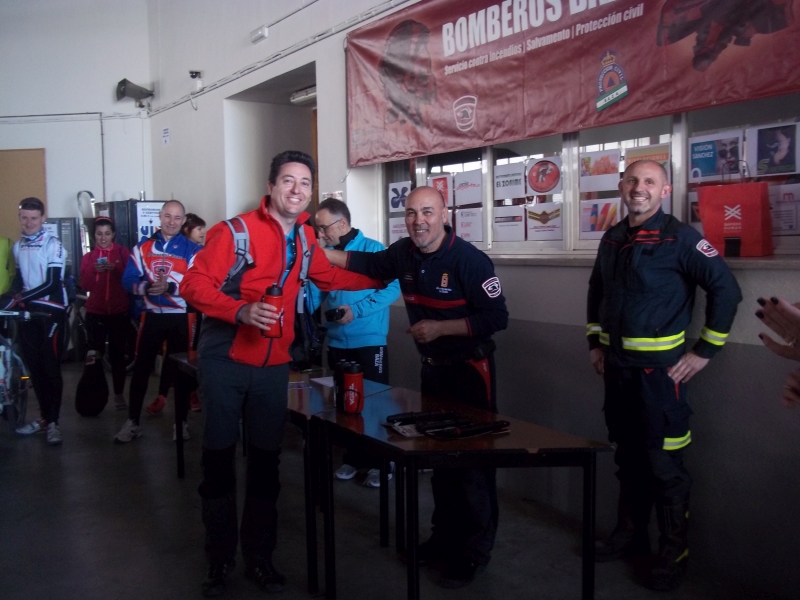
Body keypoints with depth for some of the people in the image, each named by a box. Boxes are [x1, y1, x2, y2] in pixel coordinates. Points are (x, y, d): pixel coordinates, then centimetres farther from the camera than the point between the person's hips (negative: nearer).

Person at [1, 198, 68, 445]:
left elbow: (52, 284, -18)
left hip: (51, 310, -6)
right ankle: (44, 417, 19)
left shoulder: (52, 244, -11)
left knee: (51, 367, -6)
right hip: (28, 311, 6)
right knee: (34, 366, 8)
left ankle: (53, 422, -1)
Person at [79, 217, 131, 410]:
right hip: (95, 313, 1)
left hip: (120, 312, -1)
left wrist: (116, 269, -21)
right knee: (95, 354, -6)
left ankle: (119, 394, 9)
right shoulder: (88, 256, 10)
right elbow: (85, 286, -1)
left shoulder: (123, 252, 4)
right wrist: (94, 270, -18)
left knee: (117, 354, 1)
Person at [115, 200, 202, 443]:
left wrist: (170, 287, -28)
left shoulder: (192, 249, -3)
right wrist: (146, 287, -23)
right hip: (151, 315, 2)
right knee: (141, 368, 4)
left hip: (181, 317, -2)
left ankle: (182, 421, 20)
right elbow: (128, 280, -3)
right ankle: (132, 422, 14)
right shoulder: (143, 247, 5)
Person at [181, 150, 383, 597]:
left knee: (266, 463, 11)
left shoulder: (304, 237, 7)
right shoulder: (236, 232, -13)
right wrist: (242, 311, -32)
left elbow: (329, 278, 23)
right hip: (225, 363, -5)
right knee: (219, 459, 5)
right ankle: (220, 559, 22)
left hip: (273, 365, 5)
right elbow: (195, 285, -18)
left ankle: (259, 556, 26)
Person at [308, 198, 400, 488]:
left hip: (369, 342, -6)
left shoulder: (373, 250, -10)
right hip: (336, 343, 6)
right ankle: (353, 458, 30)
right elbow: (314, 294, 6)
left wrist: (356, 310, -23)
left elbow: (392, 288, -18)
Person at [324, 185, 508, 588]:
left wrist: (440, 328, -26)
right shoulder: (404, 253, -3)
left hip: (469, 370, -7)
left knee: (473, 461, 2)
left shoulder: (469, 260, -23)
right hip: (432, 368, 7)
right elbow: (371, 264, 16)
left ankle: (475, 551, 17)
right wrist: (321, 253, 7)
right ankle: (445, 536, 34)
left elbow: (496, 317, -23)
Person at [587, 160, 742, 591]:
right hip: (616, 366, 6)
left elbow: (726, 289, -13)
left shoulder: (680, 238, -11)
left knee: (664, 464, 1)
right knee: (628, 457, 17)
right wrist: (595, 342, 15)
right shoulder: (612, 239, 9)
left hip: (658, 369, -6)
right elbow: (597, 292, 22)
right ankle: (630, 534, 32)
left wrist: (705, 351, -12)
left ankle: (674, 553, 17)